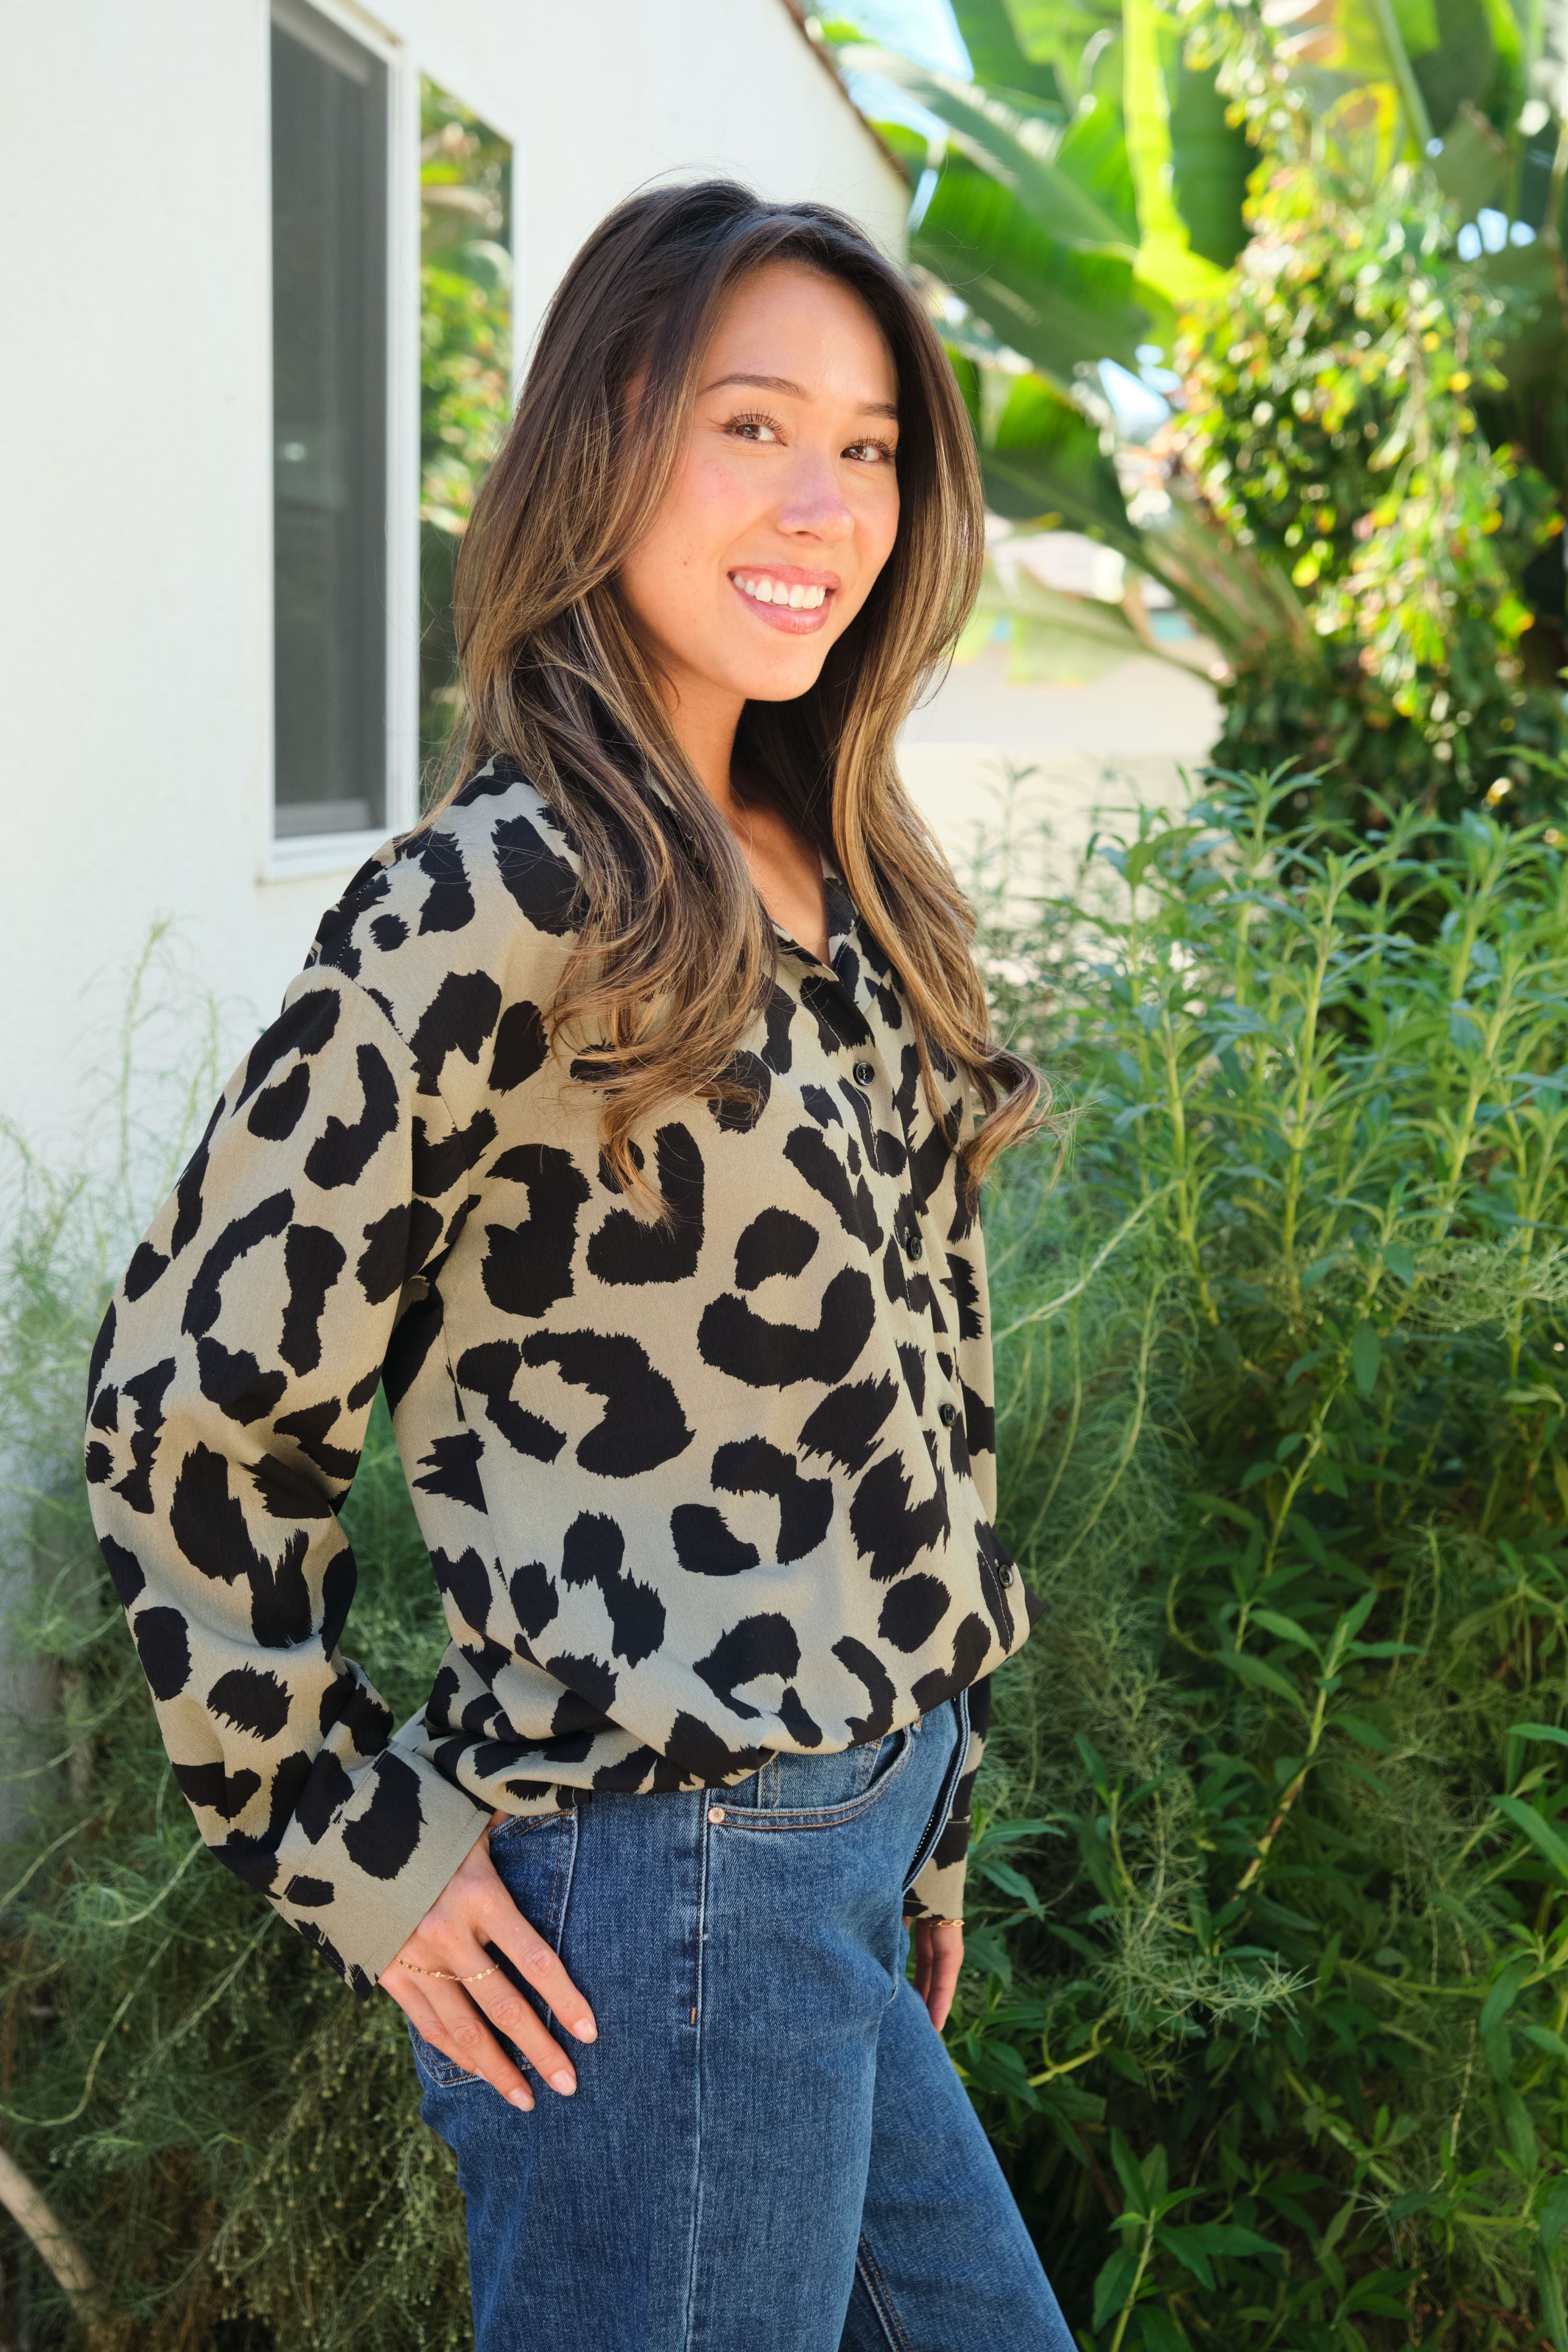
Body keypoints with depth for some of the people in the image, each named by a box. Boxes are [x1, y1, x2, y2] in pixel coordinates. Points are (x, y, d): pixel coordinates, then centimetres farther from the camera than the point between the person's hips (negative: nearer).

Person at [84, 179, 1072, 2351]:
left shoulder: (832, 887, 7)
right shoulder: (497, 911, -18)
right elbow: (194, 1405, -15)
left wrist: (920, 1819, 15)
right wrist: (356, 1849, -9)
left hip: (855, 1839, 8)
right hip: (661, 1895, -8)